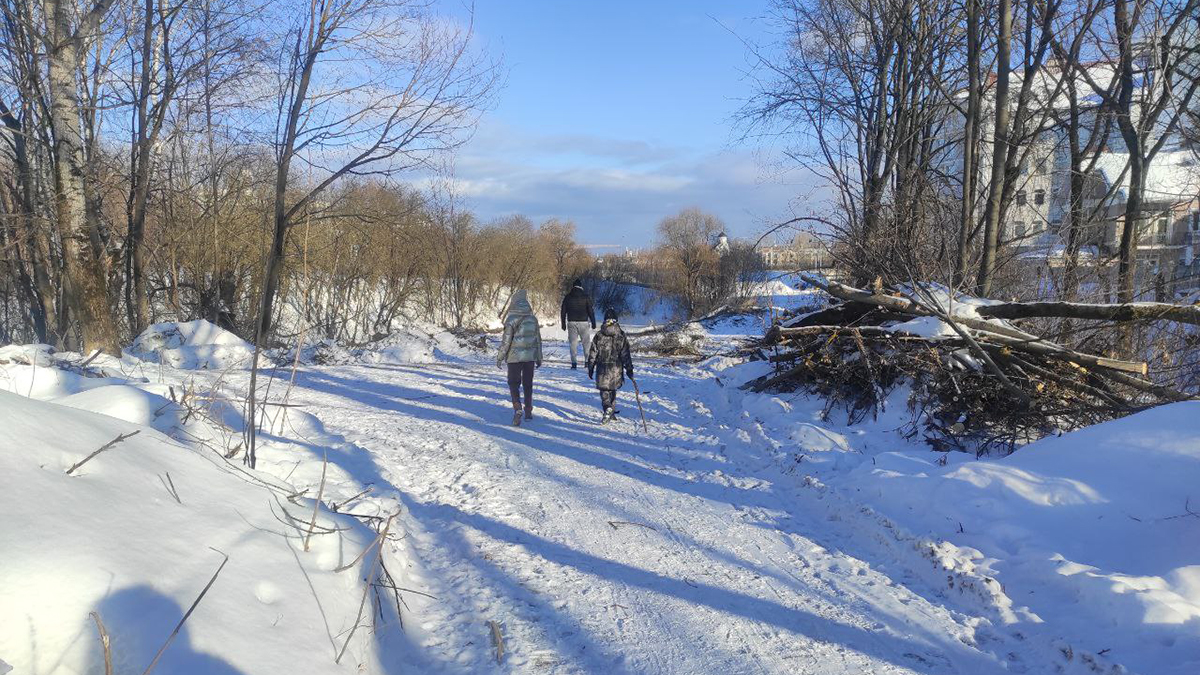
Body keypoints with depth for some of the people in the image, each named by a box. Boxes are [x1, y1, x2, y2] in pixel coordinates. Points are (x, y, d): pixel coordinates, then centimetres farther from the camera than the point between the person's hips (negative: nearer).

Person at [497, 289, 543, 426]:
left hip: (514, 357, -4)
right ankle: (528, 411, 21)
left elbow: (506, 340, -12)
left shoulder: (511, 319, -12)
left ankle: (517, 408, -16)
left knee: (514, 384, 3)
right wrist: (539, 358, 18)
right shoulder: (533, 319, 2)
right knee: (528, 384, 15)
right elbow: (538, 339, 8)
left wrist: (500, 357, -2)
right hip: (530, 357, 4)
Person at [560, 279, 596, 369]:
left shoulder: (567, 297, 5)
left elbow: (563, 312, 7)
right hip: (583, 322, -2)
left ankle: (574, 363, -2)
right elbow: (590, 311, -4)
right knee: (586, 342, 7)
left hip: (571, 323, 2)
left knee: (573, 343, 3)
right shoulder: (586, 296, -2)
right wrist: (593, 323, 2)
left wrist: (563, 324, 13)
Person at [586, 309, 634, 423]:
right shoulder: (621, 336, -3)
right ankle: (612, 411, 22)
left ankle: (608, 408, -23)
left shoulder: (599, 336, -3)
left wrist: (590, 368, 10)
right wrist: (629, 369, 3)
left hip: (602, 368, -1)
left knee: (604, 390, 1)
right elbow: (625, 354, -2)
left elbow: (593, 353, 0)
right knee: (612, 389, 18)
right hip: (616, 368, 2)